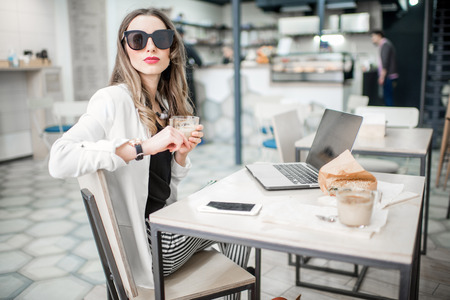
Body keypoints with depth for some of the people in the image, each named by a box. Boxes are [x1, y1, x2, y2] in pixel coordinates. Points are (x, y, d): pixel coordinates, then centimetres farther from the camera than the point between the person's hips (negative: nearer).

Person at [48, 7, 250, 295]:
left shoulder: (166, 103, 6)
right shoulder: (113, 100, -18)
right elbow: (59, 161, -33)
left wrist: (181, 151, -8)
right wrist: (142, 146, -35)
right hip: (144, 240, -8)